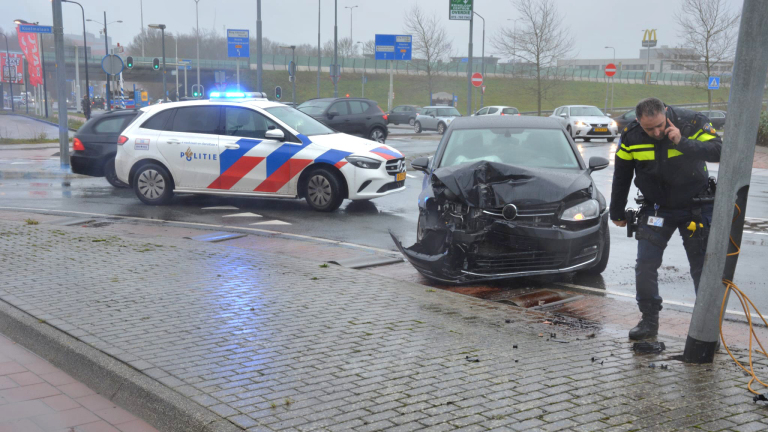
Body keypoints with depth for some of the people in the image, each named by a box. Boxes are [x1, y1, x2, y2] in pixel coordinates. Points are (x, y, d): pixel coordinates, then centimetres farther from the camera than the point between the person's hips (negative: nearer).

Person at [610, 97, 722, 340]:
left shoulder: (693, 123, -15)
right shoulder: (631, 136, -9)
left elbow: (718, 151, -23)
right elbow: (621, 176, 3)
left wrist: (682, 143, -34)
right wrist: (617, 212, 10)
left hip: (695, 208, -2)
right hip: (656, 209, 2)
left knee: (703, 269, 3)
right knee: (645, 267, -3)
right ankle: (649, 321, 12)